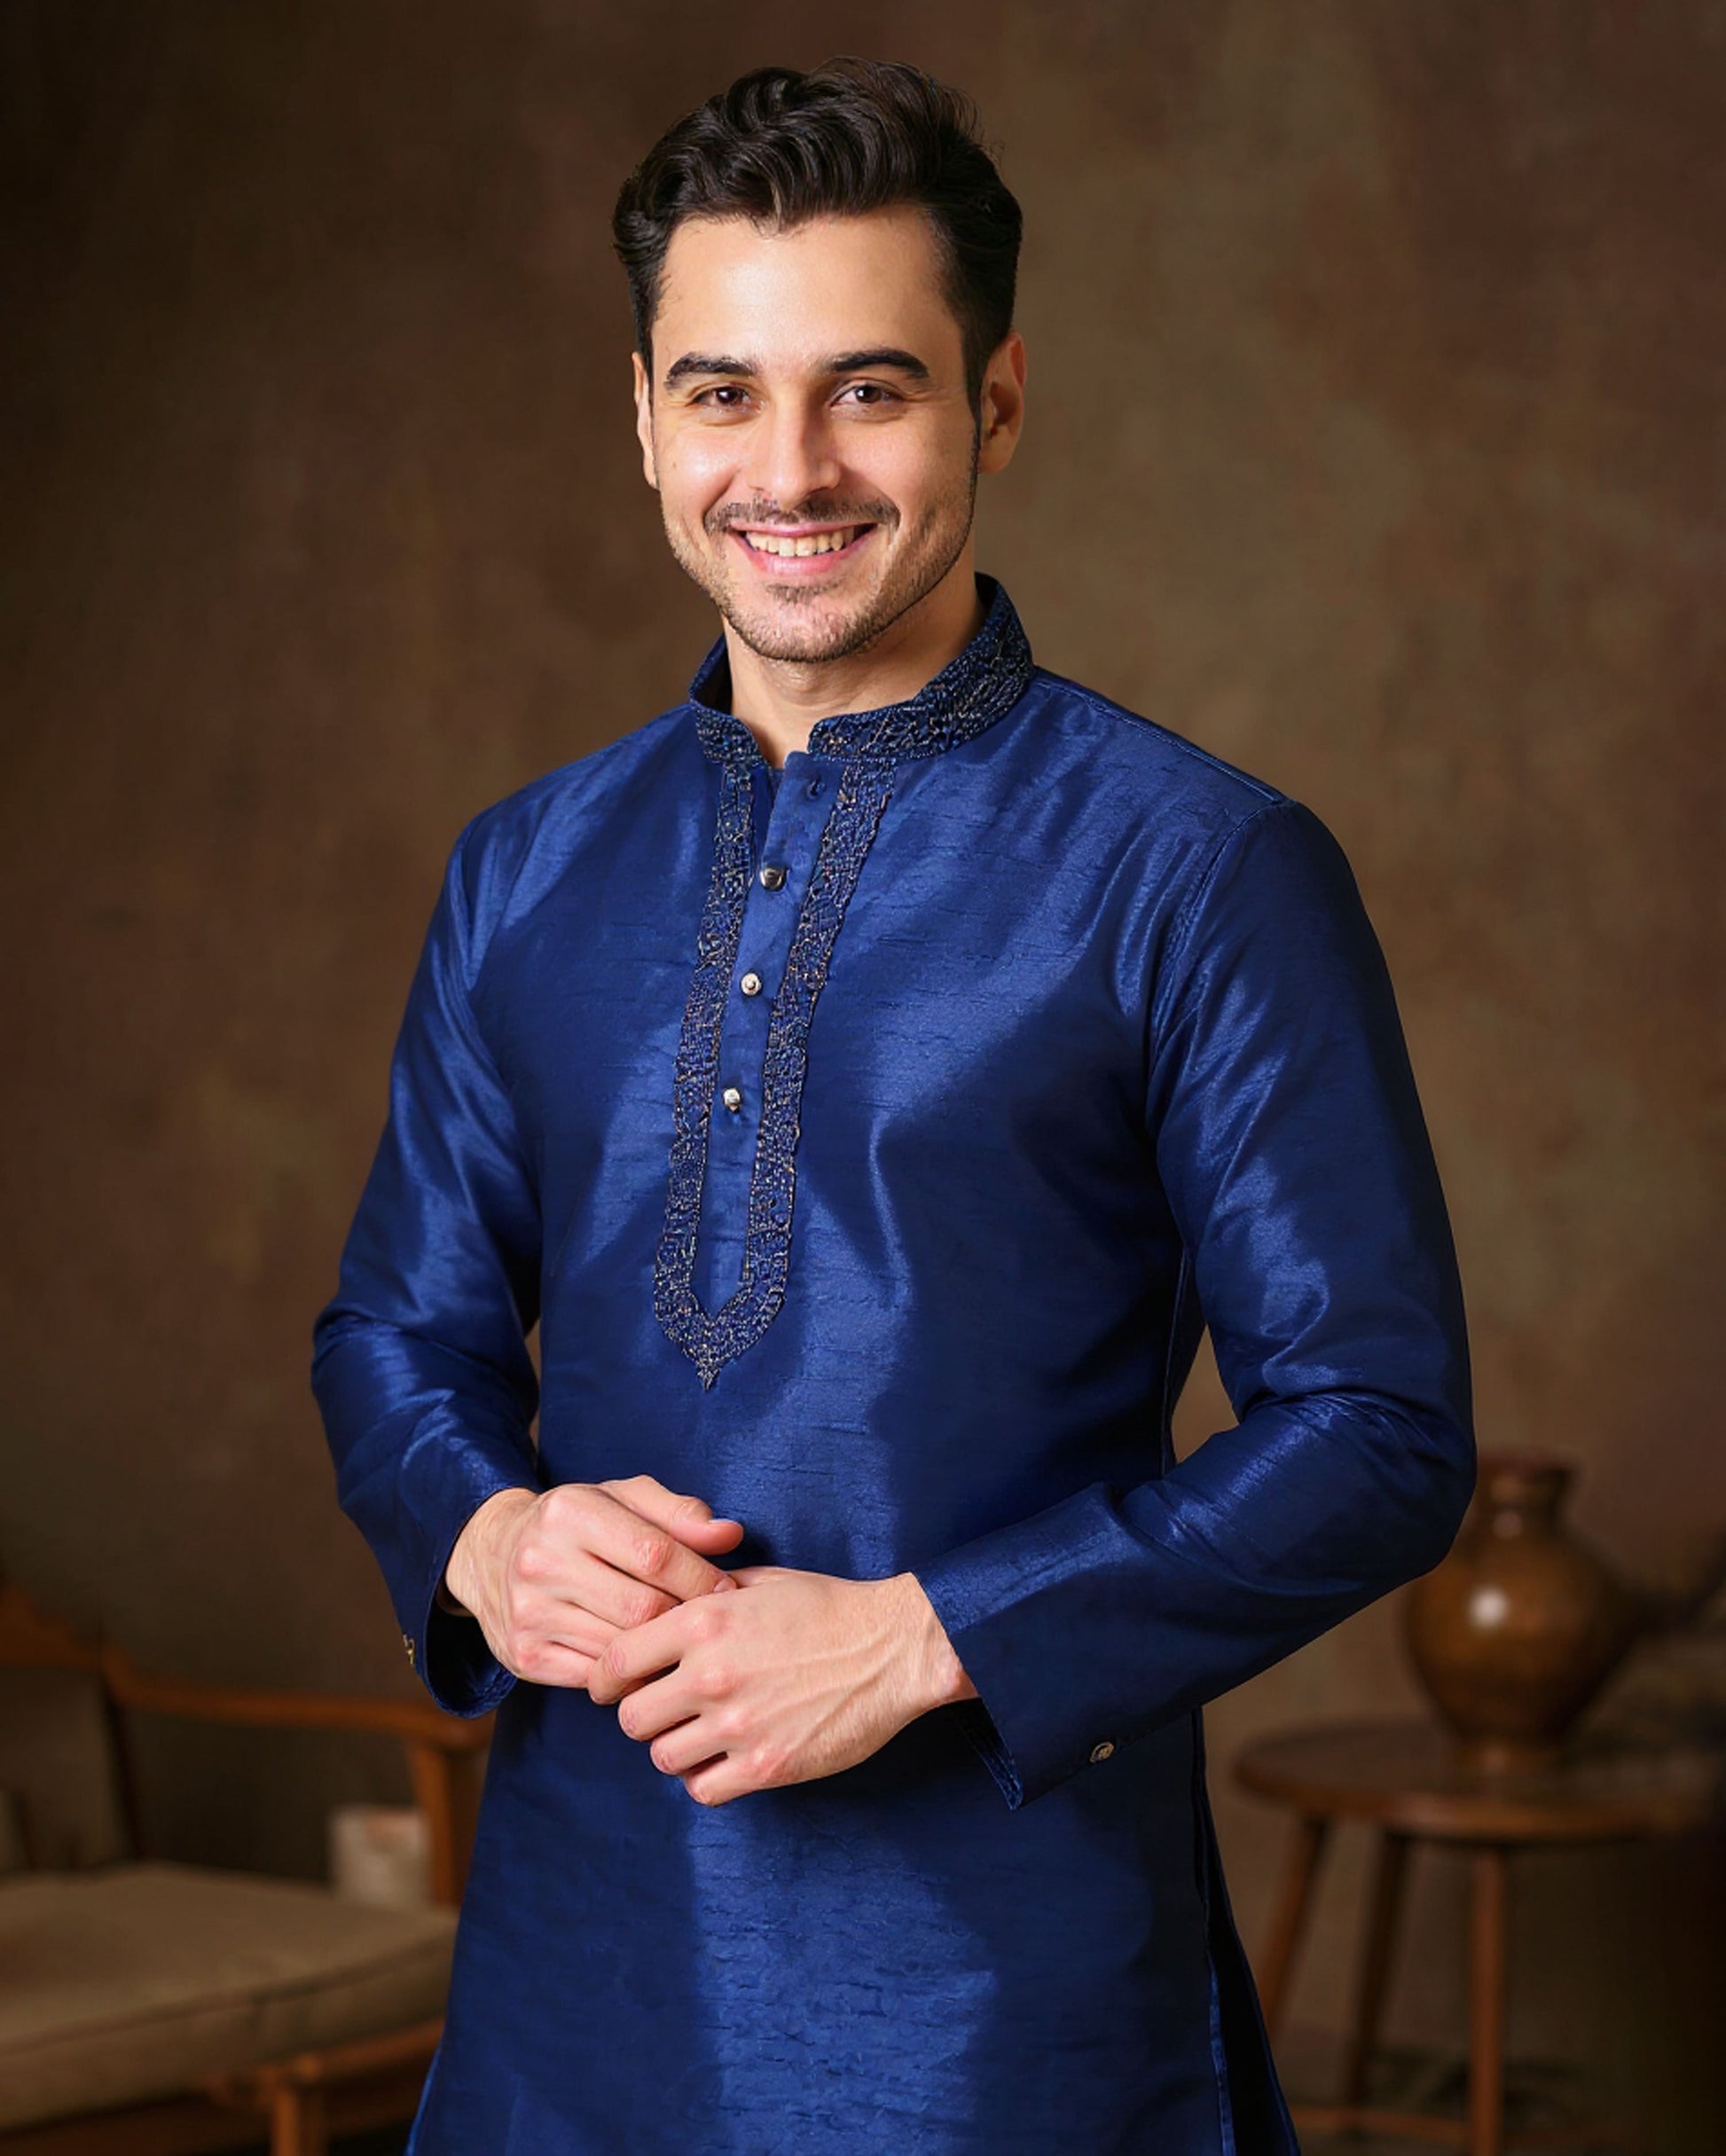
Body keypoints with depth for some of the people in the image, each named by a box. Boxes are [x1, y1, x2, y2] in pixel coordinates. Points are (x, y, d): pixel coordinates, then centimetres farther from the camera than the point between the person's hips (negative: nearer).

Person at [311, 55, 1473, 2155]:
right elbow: (398, 1330, 15)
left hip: (1011, 1956, -4)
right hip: (582, 1926, 4)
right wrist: (485, 1540, -7)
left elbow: (1378, 1430, -9)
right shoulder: (527, 874, 7)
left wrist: (923, 1637, -17)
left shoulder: (1203, 872, -8)